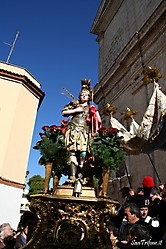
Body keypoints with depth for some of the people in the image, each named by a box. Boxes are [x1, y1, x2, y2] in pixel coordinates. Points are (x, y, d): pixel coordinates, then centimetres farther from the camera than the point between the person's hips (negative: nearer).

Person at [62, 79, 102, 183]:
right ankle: (73, 176, -22)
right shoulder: (74, 104, 20)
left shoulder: (92, 108, 20)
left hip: (85, 131, 1)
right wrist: (75, 110, 5)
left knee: (83, 152, -14)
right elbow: (63, 112, 11)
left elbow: (99, 121, 15)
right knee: (73, 152, -15)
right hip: (73, 130, -1)